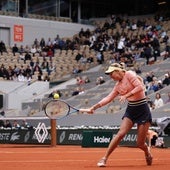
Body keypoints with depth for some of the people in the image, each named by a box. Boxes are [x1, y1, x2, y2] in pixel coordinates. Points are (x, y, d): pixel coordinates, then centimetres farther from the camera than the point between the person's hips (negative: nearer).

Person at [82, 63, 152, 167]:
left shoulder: (129, 74, -9)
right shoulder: (118, 86, 10)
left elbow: (140, 87, -20)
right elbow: (108, 98, 9)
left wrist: (126, 95, -24)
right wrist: (94, 107, 3)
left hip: (143, 110, -5)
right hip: (131, 110, 5)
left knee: (140, 144, -1)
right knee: (120, 134, -15)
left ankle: (147, 152, 34)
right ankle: (105, 158, -9)